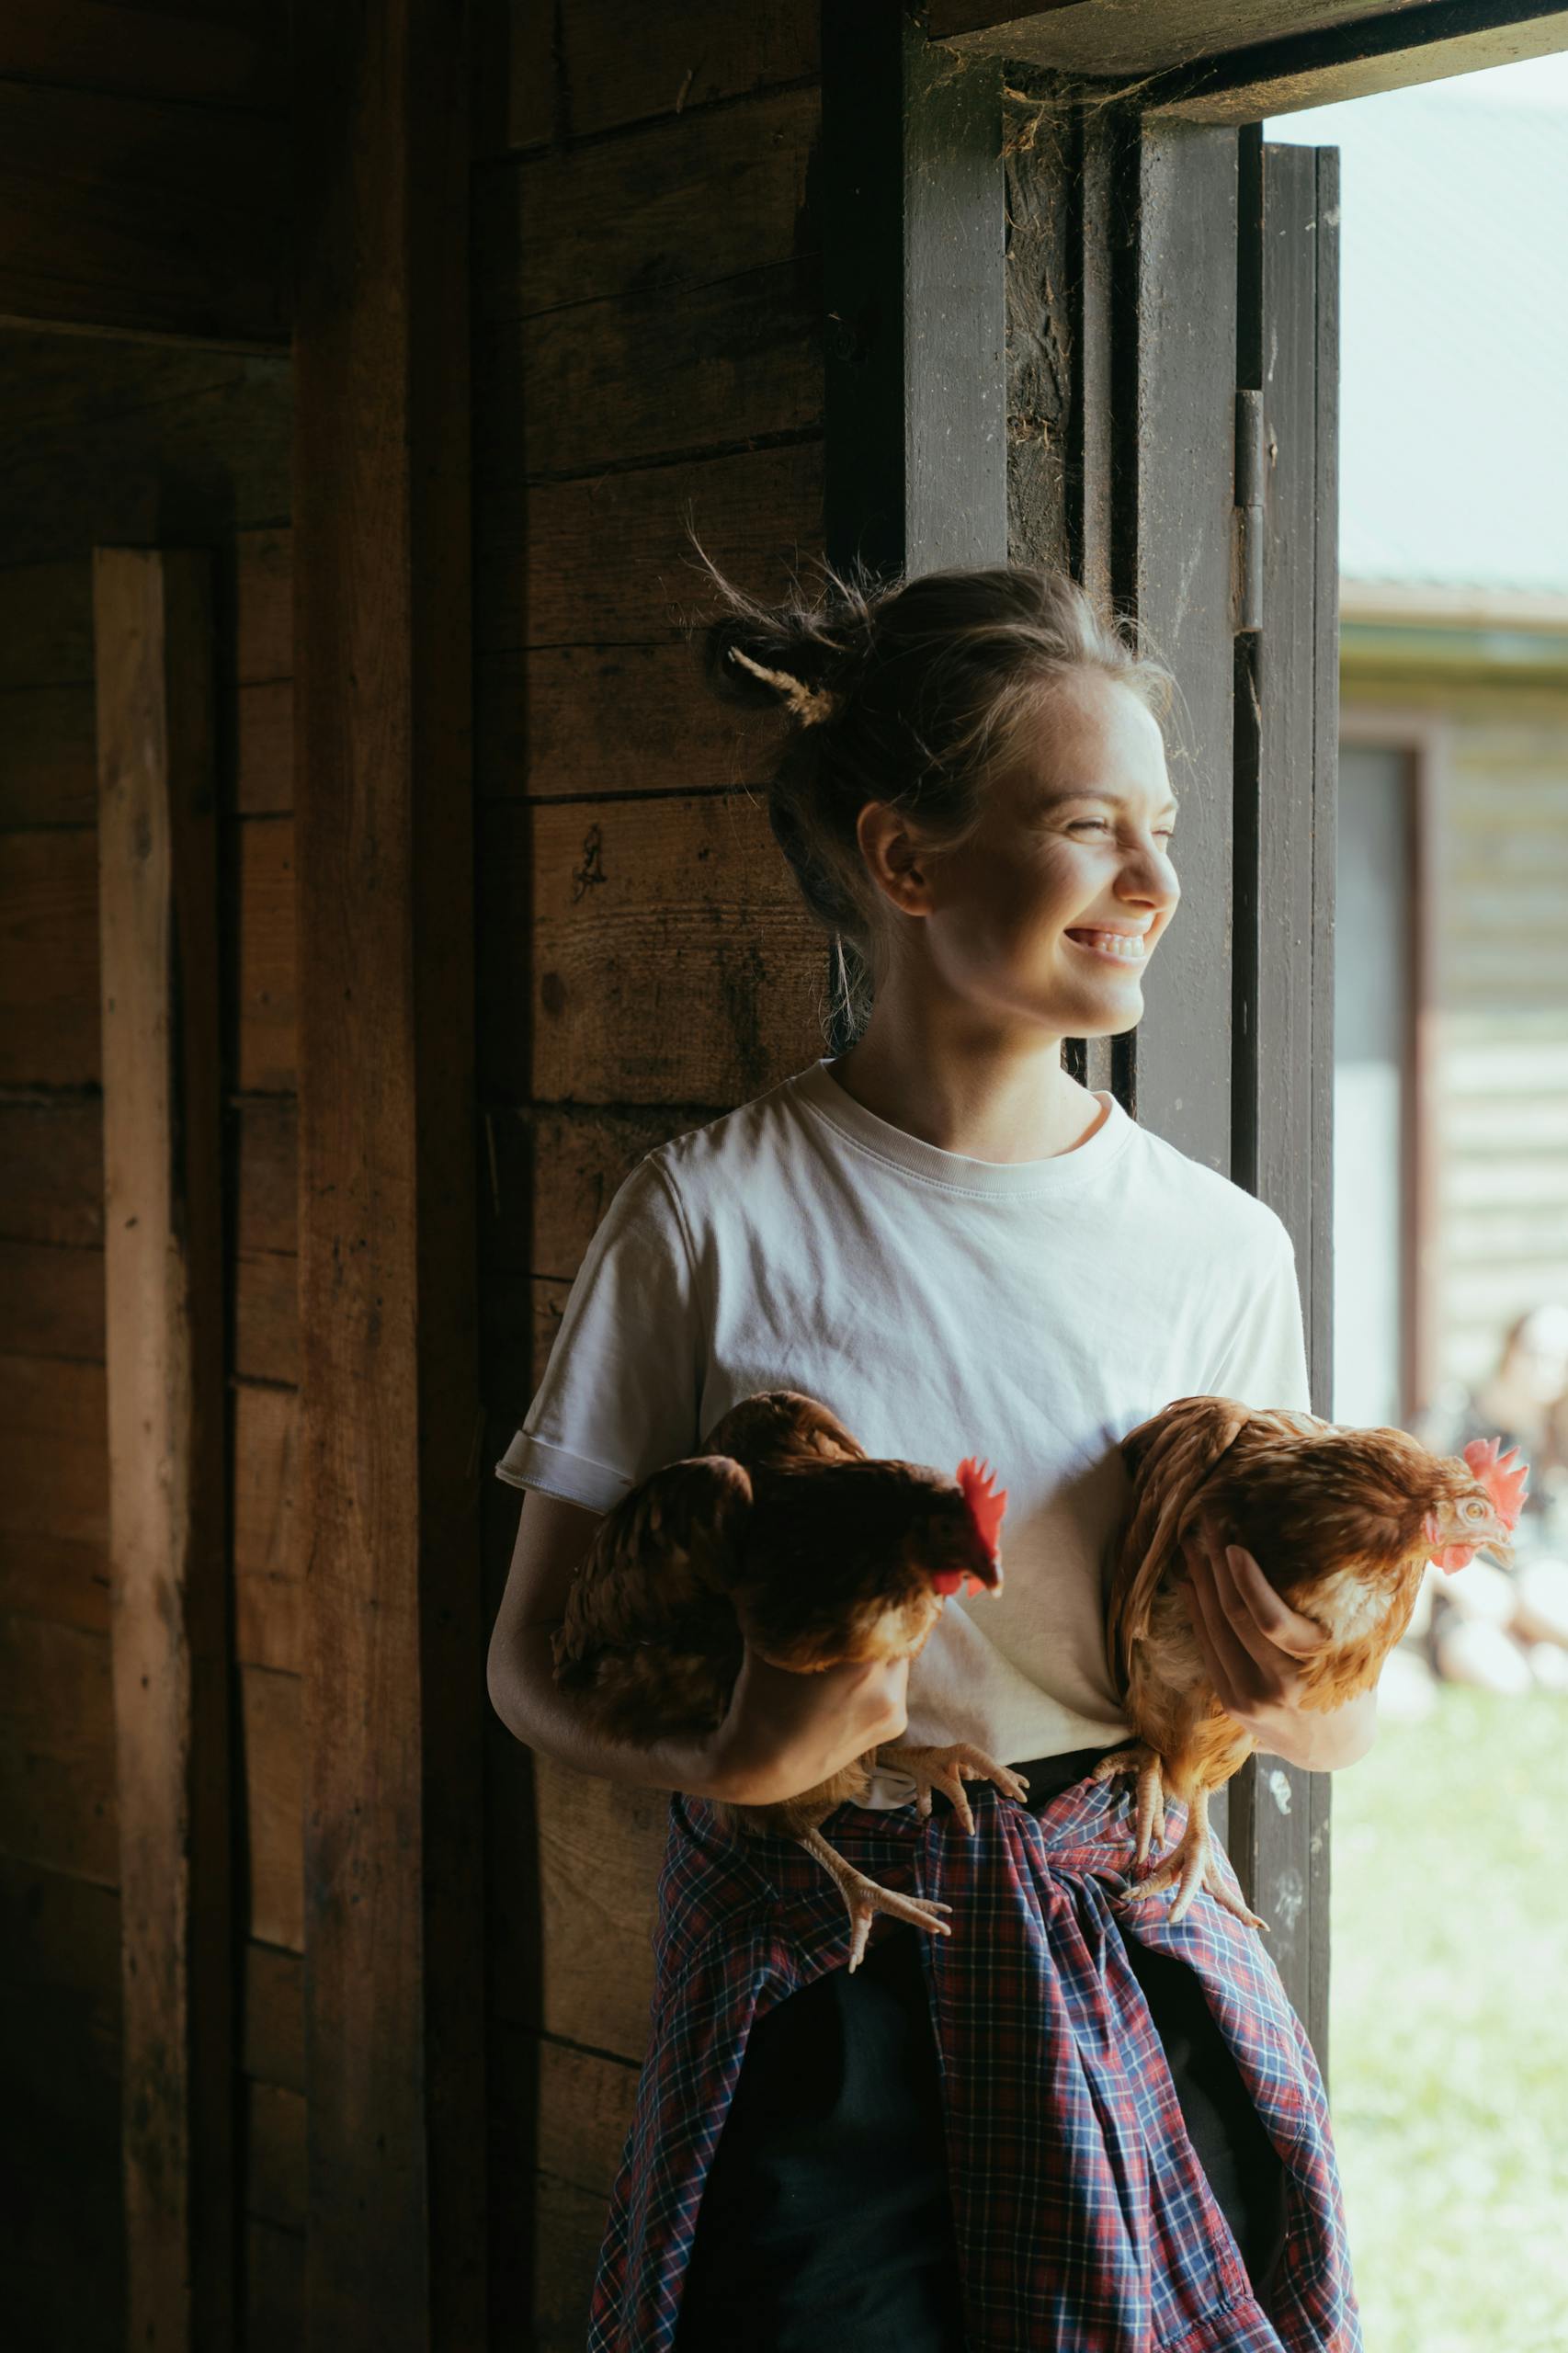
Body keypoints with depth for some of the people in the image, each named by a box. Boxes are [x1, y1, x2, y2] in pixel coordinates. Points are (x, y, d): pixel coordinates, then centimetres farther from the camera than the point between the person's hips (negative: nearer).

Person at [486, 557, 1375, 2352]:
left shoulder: (1220, 1248, 1)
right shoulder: (716, 1218, -7)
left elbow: (1338, 1728, 6)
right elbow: (535, 1656, -4)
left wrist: (1290, 1688, -17)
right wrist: (722, 1760, -24)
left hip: (1127, 1988, 3)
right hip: (801, 1994, -2)